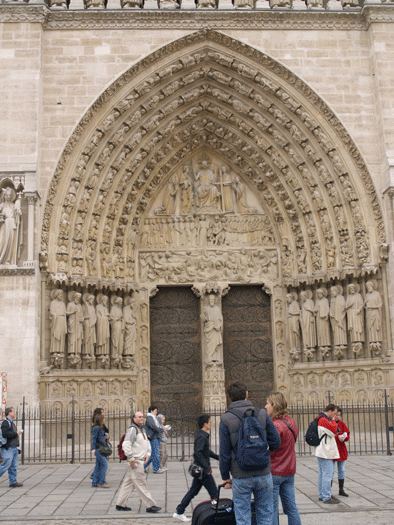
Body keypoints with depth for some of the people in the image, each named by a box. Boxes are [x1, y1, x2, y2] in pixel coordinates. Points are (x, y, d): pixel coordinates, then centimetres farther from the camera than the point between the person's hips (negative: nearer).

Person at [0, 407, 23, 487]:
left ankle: (13, 482, 11)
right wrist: (16, 433, -18)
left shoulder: (12, 422, 18)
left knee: (14, 466, 8)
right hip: (8, 448, -9)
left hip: (14, 448, 9)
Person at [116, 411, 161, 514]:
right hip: (135, 461, -10)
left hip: (141, 460, 10)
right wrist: (131, 458, -20)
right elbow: (125, 445, -23)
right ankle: (150, 506, -1)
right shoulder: (132, 429, -15)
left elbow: (147, 442, 28)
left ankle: (120, 504, 21)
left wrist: (148, 453, 11)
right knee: (141, 484, -4)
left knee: (128, 482, 14)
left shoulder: (142, 429, 16)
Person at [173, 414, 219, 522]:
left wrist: (217, 457, 25)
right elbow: (198, 453, -30)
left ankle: (179, 512, 17)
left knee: (193, 491, 14)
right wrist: (207, 468, -28)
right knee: (214, 492, 0)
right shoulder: (202, 437, -19)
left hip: (199, 469, 10)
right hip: (203, 470, -10)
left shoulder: (201, 435, 13)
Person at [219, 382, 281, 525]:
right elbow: (275, 442, 3)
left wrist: (225, 477, 5)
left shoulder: (226, 419, -7)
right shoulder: (262, 414, -1)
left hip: (240, 477, -2)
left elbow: (224, 453, -6)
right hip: (263, 474, 2)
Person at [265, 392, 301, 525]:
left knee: (271, 510, 1)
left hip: (274, 472, -8)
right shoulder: (291, 422, 8)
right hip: (289, 471, 8)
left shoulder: (275, 426, -20)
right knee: (291, 508, 14)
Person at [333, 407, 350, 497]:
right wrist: (337, 437, -24)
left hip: (341, 449, 6)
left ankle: (341, 490, 22)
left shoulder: (341, 423, 10)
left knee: (341, 470, 11)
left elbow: (347, 434, 11)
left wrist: (345, 437, -10)